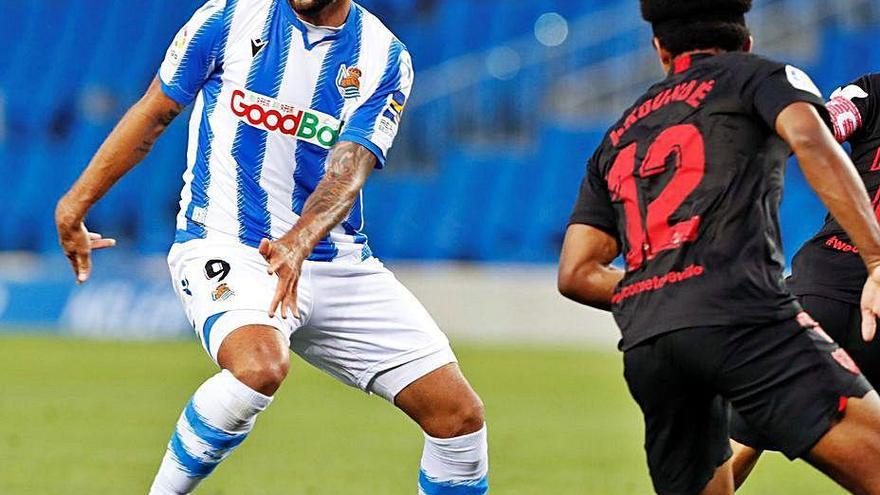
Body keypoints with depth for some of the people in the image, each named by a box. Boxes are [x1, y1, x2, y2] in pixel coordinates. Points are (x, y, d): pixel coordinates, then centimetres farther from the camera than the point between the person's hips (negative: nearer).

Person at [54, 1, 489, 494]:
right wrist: (75, 203, 5)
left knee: (459, 415, -5)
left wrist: (298, 243, -34)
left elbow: (348, 168, -15)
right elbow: (153, 115, 6)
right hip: (226, 249, -3)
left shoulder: (387, 60, -1)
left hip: (339, 263, 3)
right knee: (259, 365, -37)